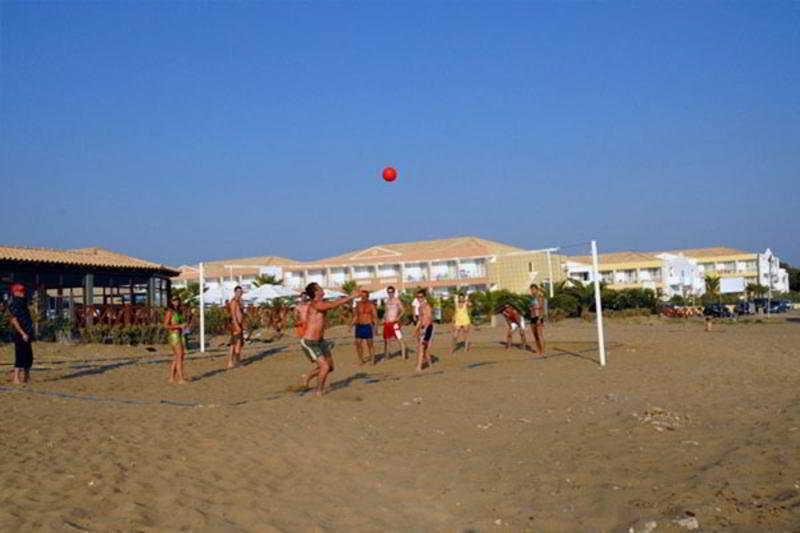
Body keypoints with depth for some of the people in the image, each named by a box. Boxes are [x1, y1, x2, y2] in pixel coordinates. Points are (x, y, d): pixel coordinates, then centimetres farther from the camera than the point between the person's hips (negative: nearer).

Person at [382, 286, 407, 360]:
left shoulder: (397, 300, -4)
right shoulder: (387, 300, 15)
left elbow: (403, 310, -8)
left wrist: (398, 317, -20)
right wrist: (384, 318, 11)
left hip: (394, 323, -6)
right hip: (387, 323, 6)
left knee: (400, 339, -10)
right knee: (386, 340, 11)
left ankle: (404, 355, -6)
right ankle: (384, 356, 22)